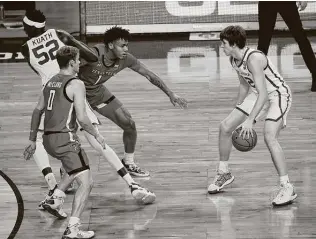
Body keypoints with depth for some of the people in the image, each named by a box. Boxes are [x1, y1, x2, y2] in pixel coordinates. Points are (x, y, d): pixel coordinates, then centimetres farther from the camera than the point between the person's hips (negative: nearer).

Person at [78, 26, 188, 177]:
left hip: (97, 92, 6)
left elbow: (149, 75, -7)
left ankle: (128, 163, 26)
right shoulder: (94, 55, -35)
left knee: (129, 124, 3)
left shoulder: (126, 59, -17)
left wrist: (170, 94, -7)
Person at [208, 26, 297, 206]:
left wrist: (250, 120, -38)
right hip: (259, 96, 9)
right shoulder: (233, 60, -2)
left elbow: (263, 94, -35)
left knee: (270, 137, -29)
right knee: (225, 127, 5)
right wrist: (237, 113, 21)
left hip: (278, 95, -9)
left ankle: (287, 188, -23)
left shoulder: (253, 58, -30)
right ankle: (224, 174, 24)